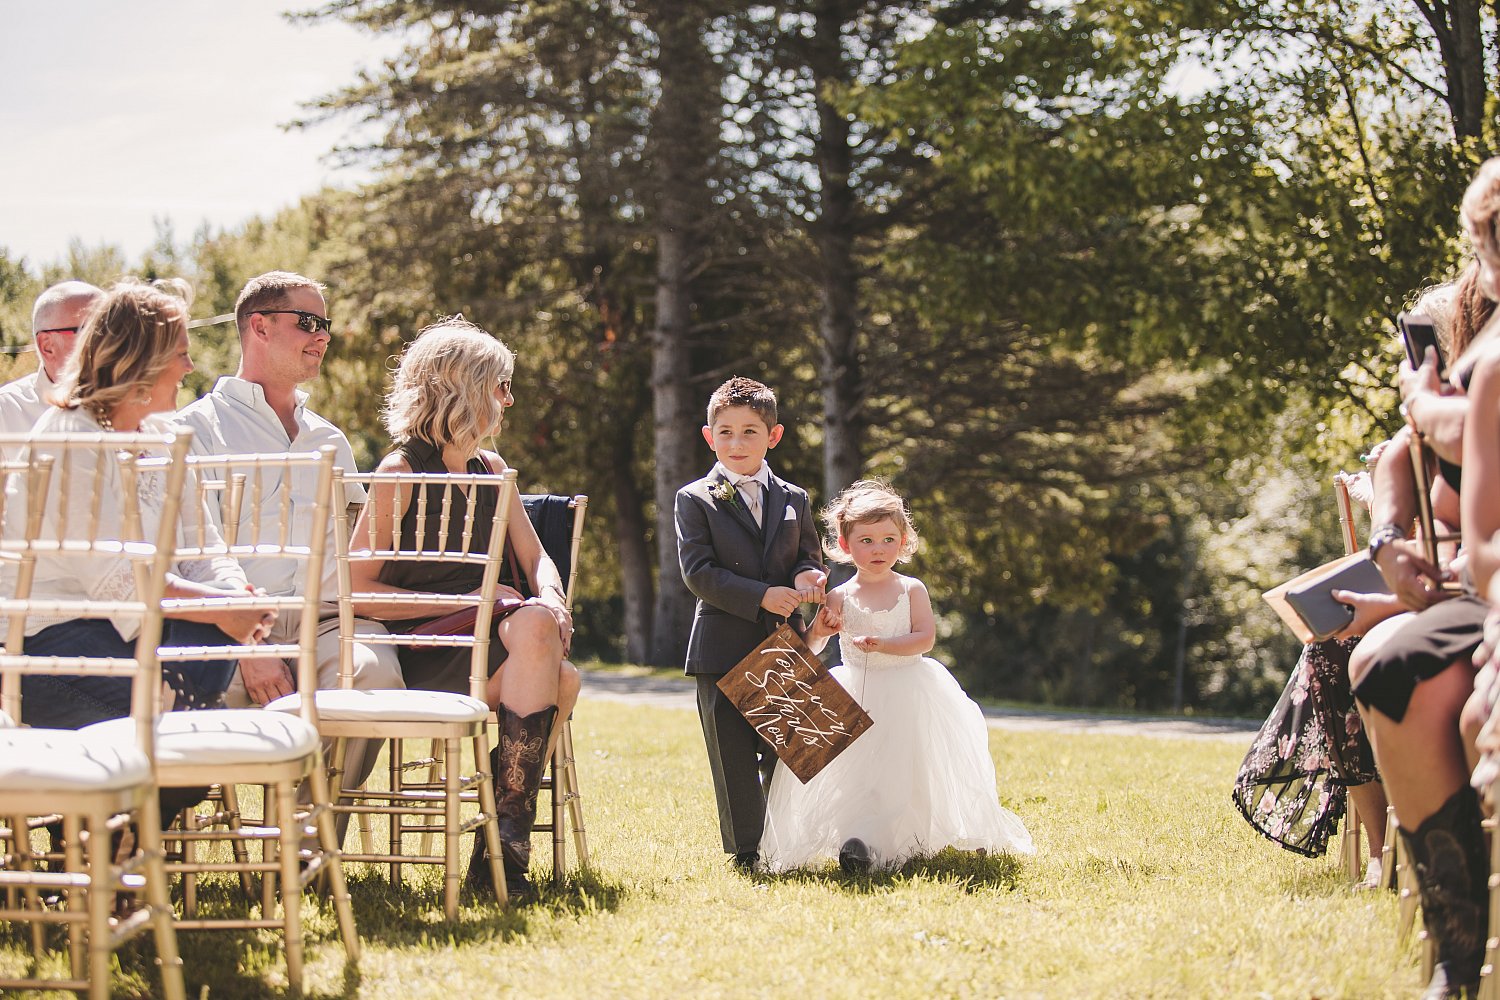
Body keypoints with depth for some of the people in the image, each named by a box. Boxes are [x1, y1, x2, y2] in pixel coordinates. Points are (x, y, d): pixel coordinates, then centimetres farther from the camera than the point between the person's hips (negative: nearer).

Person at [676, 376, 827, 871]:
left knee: (783, 754, 8)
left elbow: (809, 558, 13)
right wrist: (761, 597, -18)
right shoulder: (695, 500, 0)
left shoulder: (794, 500, 13)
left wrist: (806, 576, -13)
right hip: (722, 649, -3)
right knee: (734, 759, -1)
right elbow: (698, 572, -10)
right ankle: (745, 850, 6)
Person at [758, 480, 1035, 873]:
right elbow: (811, 649, 1)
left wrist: (881, 644, -23)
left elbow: (925, 637, -12)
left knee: (907, 766, -1)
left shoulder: (911, 590, -2)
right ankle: (859, 837, -3)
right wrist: (818, 630, -21)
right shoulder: (840, 597, -1)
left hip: (908, 696, 0)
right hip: (857, 699, 0)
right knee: (859, 770, -5)